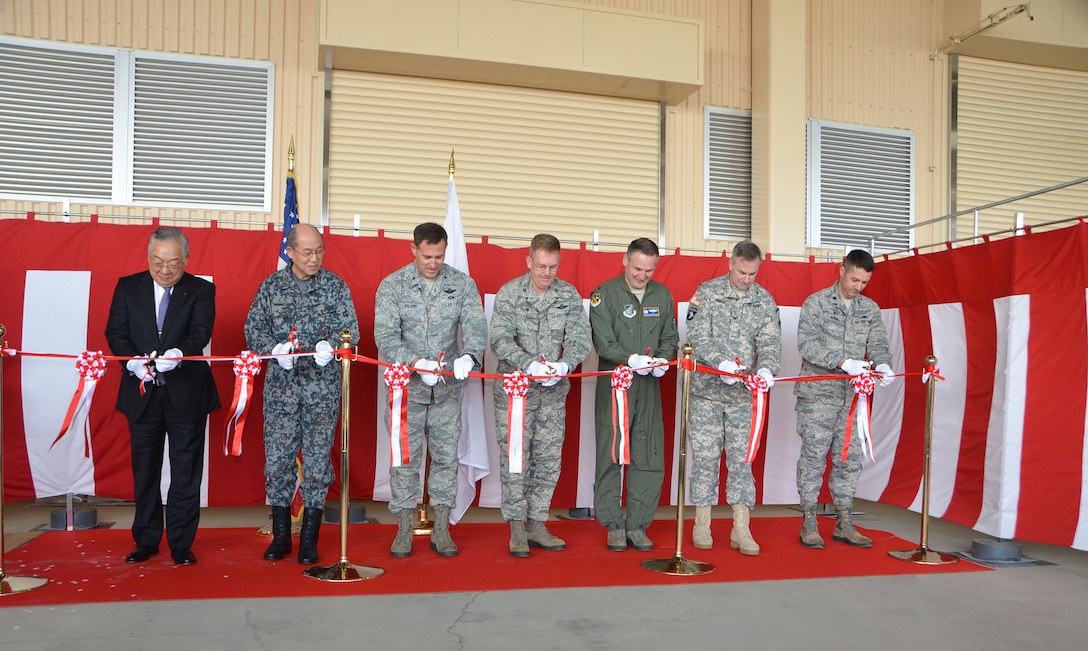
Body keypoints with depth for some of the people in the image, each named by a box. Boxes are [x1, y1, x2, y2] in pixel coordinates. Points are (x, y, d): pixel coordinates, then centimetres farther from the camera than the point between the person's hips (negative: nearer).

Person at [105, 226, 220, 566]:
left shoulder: (201, 290, 0)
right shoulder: (128, 287, 6)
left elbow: (201, 332, -13)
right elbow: (115, 331, 0)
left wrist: (178, 353, -33)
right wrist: (133, 362, -18)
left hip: (186, 393, -2)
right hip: (142, 392, 2)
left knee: (186, 471, 4)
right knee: (144, 469, 12)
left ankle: (181, 543, 14)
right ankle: (146, 540, 25)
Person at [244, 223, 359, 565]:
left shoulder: (336, 286, 3)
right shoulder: (271, 286, 7)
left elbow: (350, 329, -2)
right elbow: (253, 328, 6)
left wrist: (330, 344, -23)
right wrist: (275, 350, -13)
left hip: (323, 386, -1)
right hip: (280, 385, 2)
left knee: (318, 459, 1)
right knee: (277, 457, 4)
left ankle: (309, 539, 12)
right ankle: (280, 535, 19)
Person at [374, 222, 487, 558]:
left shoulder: (462, 284, 2)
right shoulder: (392, 285, -3)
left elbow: (476, 328, -6)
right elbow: (386, 337, -10)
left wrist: (468, 356, -27)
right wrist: (416, 362, -25)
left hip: (448, 390, 2)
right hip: (408, 387, -1)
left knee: (446, 457, 7)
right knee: (405, 458, 3)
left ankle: (441, 529, 19)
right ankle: (404, 530, 17)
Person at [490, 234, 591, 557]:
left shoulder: (569, 295, 4)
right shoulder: (509, 293, -4)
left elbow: (580, 337, -3)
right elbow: (501, 339, -12)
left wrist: (564, 364, -23)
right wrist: (529, 365, -26)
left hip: (554, 391, 3)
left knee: (549, 457, 6)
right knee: (514, 457, -2)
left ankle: (537, 525, 19)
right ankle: (517, 528, 10)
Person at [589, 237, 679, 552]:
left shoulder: (662, 295, 12)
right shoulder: (605, 294, -2)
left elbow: (670, 336, 15)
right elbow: (603, 342, -9)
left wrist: (663, 359, -6)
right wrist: (631, 359, -23)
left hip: (649, 387, 4)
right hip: (614, 384, -4)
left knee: (650, 457, 3)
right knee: (611, 456, -1)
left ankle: (637, 525, 15)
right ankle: (614, 526, 11)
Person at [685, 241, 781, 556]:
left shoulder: (765, 300, 6)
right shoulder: (707, 293, -2)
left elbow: (771, 342, -2)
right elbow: (697, 337, -9)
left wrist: (765, 368, -23)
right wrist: (721, 363, -25)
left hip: (744, 394, 2)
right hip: (707, 390, -2)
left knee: (742, 458, 3)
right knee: (705, 457, 3)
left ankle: (741, 529, 10)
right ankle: (702, 525, 15)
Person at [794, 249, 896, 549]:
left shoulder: (870, 309, 11)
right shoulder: (816, 303, -3)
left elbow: (878, 344, 4)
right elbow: (806, 344, -14)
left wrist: (883, 365, -19)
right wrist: (843, 362, -24)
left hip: (854, 395, 5)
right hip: (818, 394, -4)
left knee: (850, 458, 7)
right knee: (813, 456, -1)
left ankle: (844, 523, 17)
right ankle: (809, 523, 9)